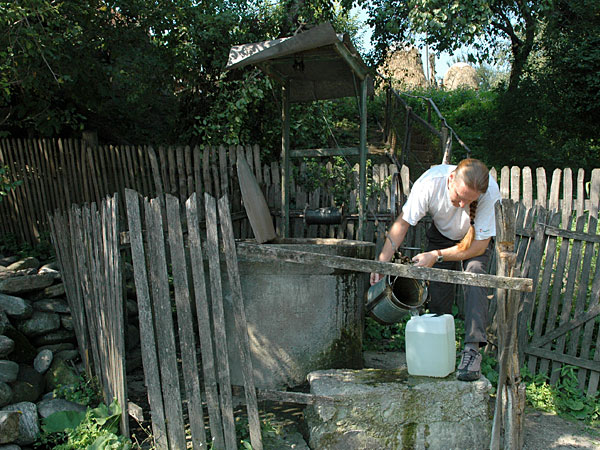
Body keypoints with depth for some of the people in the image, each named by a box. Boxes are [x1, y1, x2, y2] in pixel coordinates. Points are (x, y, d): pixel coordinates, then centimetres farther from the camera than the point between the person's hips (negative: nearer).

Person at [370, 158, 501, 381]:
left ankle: (472, 349, -26)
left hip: (476, 239, -1)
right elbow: (402, 223, -24)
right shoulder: (430, 181, -35)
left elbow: (479, 246, -27)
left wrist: (436, 256, -33)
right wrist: (382, 261, -33)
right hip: (441, 234, 1)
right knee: (437, 295, -8)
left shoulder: (490, 192, -37)